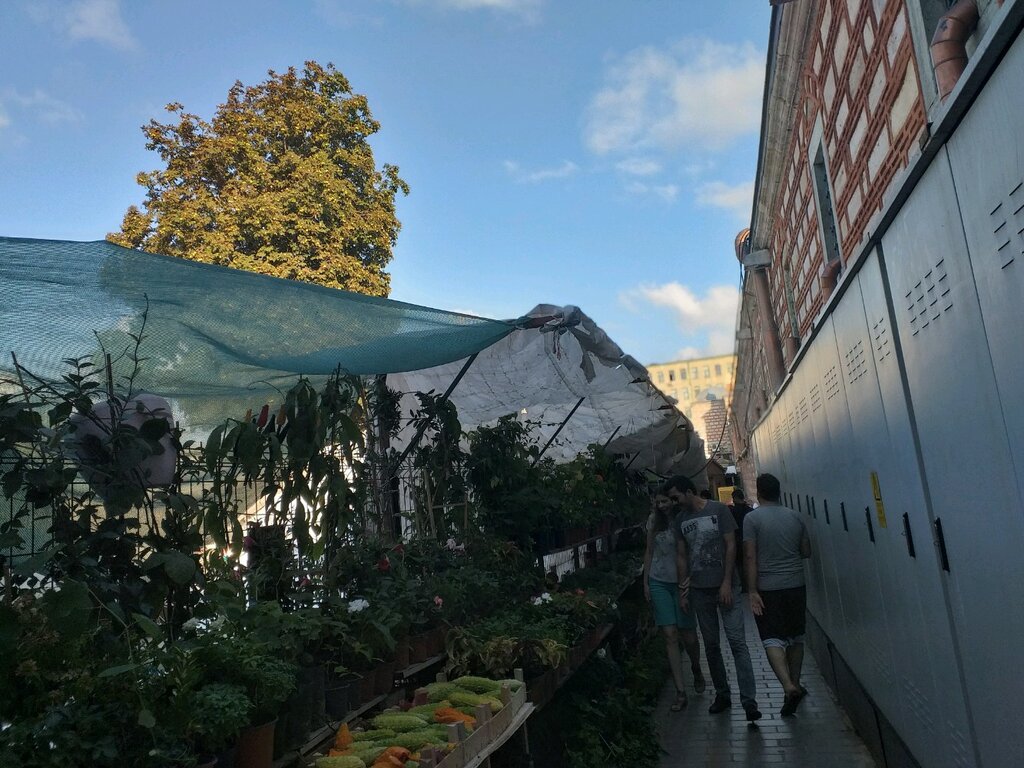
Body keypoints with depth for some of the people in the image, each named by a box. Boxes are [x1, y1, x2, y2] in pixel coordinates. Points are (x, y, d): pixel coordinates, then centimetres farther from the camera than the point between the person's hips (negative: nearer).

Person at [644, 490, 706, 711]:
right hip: (659, 583, 3)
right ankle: (680, 692, 3)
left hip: (681, 582, -3)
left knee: (688, 635, 5)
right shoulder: (654, 520, 5)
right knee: (670, 636, -2)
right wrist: (646, 582, 9)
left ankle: (696, 670, 38)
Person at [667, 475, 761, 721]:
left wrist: (727, 583, -11)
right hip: (699, 590, 4)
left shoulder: (719, 510, -4)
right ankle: (722, 695, 22)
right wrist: (682, 590, 6)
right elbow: (681, 556, 11)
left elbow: (731, 546, -6)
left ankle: (749, 700, -5)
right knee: (711, 644, 10)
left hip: (725, 586, -4)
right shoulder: (680, 521, 8)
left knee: (737, 642, -8)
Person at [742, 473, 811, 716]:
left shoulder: (752, 518, -9)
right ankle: (795, 684, 28)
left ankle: (789, 686, -19)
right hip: (796, 585, 4)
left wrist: (753, 591, -12)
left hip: (768, 588, -4)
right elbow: (806, 552, 11)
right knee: (796, 637, 18)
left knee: (772, 639, -1)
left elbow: (750, 557, -14)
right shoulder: (795, 517, 3)